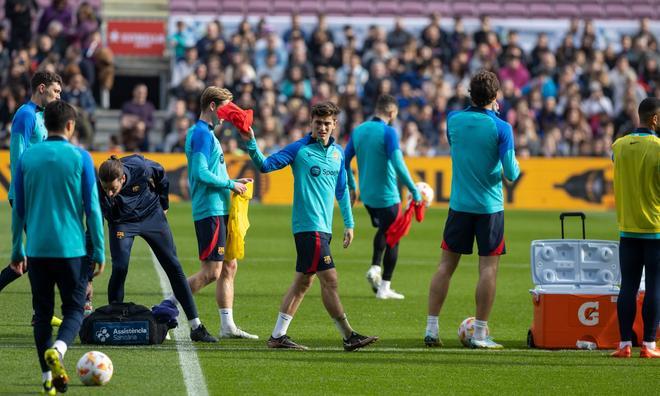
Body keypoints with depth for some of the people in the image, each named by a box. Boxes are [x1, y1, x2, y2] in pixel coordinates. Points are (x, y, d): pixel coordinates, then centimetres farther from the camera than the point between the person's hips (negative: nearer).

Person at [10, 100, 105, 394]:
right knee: (74, 309, 7)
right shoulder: (80, 158, -3)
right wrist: (99, 251, 3)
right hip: (72, 248, -2)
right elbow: (92, 207, -3)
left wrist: (17, 250, 16)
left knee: (42, 312, 11)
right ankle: (57, 350, -22)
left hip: (37, 249, 2)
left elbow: (18, 208, 8)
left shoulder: (27, 157, 4)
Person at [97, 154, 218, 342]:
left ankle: (196, 327, 6)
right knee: (119, 269, -20)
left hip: (152, 214, 1)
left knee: (174, 267, 1)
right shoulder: (100, 192, -33)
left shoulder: (140, 168, -33)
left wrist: (163, 204, 6)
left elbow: (161, 175, -8)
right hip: (122, 223, -1)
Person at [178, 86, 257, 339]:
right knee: (212, 272, -11)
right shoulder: (202, 134, -13)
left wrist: (232, 183, 14)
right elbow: (200, 173, -22)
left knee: (229, 267, 11)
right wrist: (230, 184, -13)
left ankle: (227, 326, 13)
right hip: (210, 211, -10)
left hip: (219, 211, 10)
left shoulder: (206, 133, 18)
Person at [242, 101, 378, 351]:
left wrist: (348, 223, 19)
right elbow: (265, 165, -8)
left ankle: (278, 335, 15)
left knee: (303, 281, 9)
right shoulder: (300, 149, -5)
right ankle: (348, 336, -6)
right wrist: (251, 145, -25)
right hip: (308, 225, -7)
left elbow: (341, 190, 21)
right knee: (329, 279, -9)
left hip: (324, 227, 7)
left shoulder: (337, 153, 13)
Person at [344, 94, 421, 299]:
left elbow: (345, 161, 8)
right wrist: (414, 190, -16)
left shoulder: (358, 131, 3)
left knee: (383, 230, 29)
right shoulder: (388, 132, -16)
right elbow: (398, 165, -23)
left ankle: (375, 267, 11)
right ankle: (384, 288, 8)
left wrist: (351, 187, 20)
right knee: (392, 240, 7)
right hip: (387, 196, -6)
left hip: (367, 195, 6)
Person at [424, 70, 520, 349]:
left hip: (459, 204, 3)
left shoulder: (453, 120, 0)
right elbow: (511, 173, -13)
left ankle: (431, 329, 7)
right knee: (489, 267, 2)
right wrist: (515, 167, 11)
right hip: (489, 207, -3)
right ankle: (480, 334, 0)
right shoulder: (501, 128, -11)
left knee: (446, 266, 8)